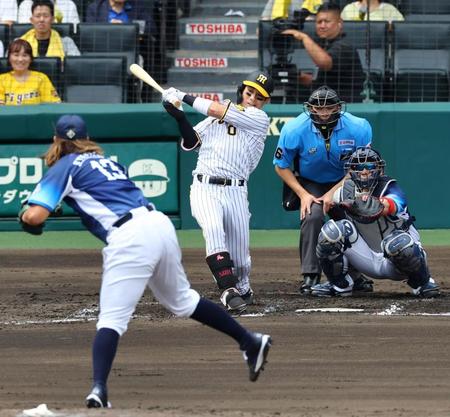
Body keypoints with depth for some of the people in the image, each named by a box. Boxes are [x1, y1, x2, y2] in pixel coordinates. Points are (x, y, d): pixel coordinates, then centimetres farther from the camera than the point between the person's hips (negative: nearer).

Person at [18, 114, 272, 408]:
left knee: (112, 319, -11)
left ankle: (99, 388, -29)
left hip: (129, 239, -7)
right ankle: (250, 342, 33)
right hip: (162, 225, 7)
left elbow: (34, 216, -3)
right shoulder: (107, 162, 27)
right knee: (182, 301, 26)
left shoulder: (65, 167, 6)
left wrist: (25, 216, 19)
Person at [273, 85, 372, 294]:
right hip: (310, 183, -2)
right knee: (312, 215, -26)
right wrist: (303, 194, -20)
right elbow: (281, 165, -12)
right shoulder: (295, 130, -25)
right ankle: (310, 275, -22)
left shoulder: (358, 128, -24)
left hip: (343, 182, 2)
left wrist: (334, 192, -21)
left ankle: (353, 273, 18)